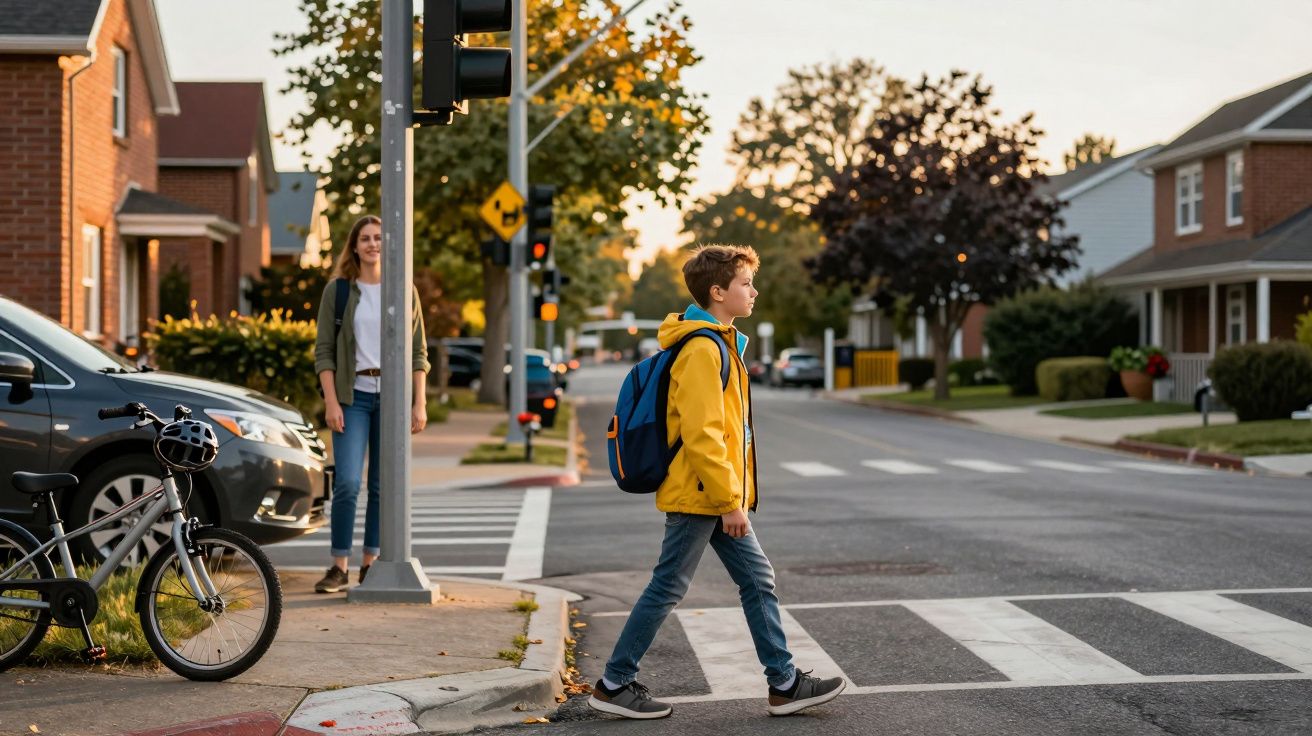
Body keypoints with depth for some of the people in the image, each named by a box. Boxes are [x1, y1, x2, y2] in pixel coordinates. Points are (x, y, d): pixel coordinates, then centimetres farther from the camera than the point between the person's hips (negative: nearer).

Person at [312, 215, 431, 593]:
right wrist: (331, 401, -8)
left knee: (383, 485, 4)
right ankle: (339, 566, -3)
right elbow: (324, 350, 2)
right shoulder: (338, 290, 3)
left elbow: (418, 351, 8)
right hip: (353, 395, -2)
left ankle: (370, 563, 13)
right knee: (346, 483, -11)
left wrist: (420, 403, 0)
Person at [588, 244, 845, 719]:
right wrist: (730, 501, -20)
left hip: (718, 499, 10)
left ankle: (785, 684, 14)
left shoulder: (722, 343, 15)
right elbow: (701, 434, -23)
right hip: (699, 496, -10)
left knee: (758, 581, 10)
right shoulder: (702, 349, -17)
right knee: (666, 589, -1)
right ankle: (614, 685, 9)